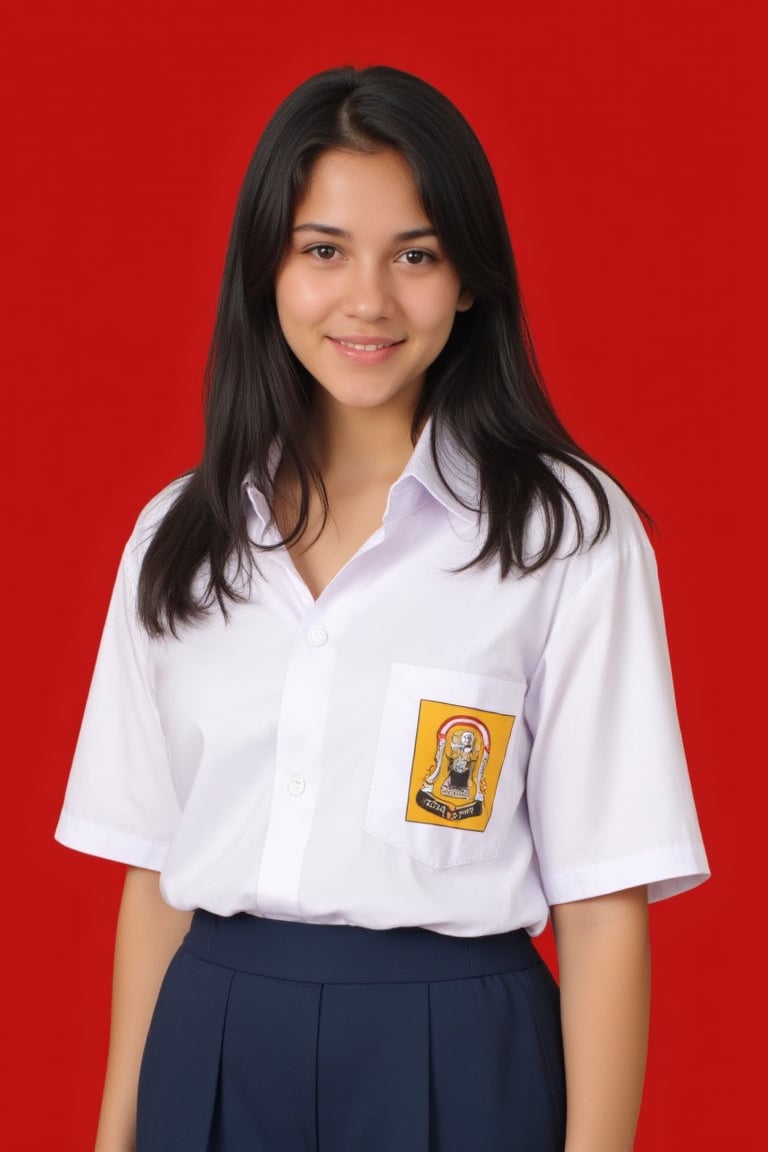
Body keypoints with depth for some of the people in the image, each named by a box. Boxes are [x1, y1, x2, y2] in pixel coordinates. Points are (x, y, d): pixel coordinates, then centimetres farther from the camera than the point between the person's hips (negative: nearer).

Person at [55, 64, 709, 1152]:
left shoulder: (570, 532, -8)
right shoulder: (180, 535, 5)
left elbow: (603, 901, -9)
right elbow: (153, 868, 8)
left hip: (452, 1059, -3)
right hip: (211, 1053, 4)